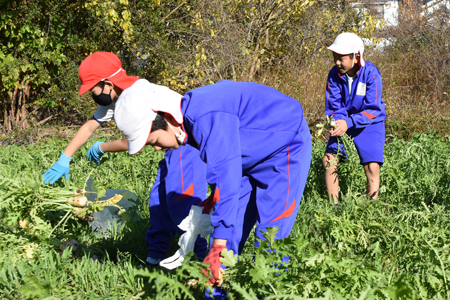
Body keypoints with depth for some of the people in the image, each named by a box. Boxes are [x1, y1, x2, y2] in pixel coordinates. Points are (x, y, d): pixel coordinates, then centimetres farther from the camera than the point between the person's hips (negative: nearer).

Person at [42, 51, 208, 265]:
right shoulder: (113, 99, 8)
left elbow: (128, 143, -17)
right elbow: (89, 127, 16)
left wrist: (100, 148, 2)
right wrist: (64, 160, 13)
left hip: (191, 140, -11)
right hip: (176, 143, 11)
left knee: (180, 200, -16)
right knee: (160, 197, 12)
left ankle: (204, 257, -11)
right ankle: (156, 257, 20)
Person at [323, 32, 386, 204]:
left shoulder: (370, 73, -22)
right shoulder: (334, 74, -11)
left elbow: (373, 110, -23)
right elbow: (333, 106, -7)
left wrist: (349, 122, -36)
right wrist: (337, 123, -30)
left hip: (369, 124, -3)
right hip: (344, 124, 4)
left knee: (371, 165, -17)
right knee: (328, 159, -9)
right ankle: (334, 206, 2)